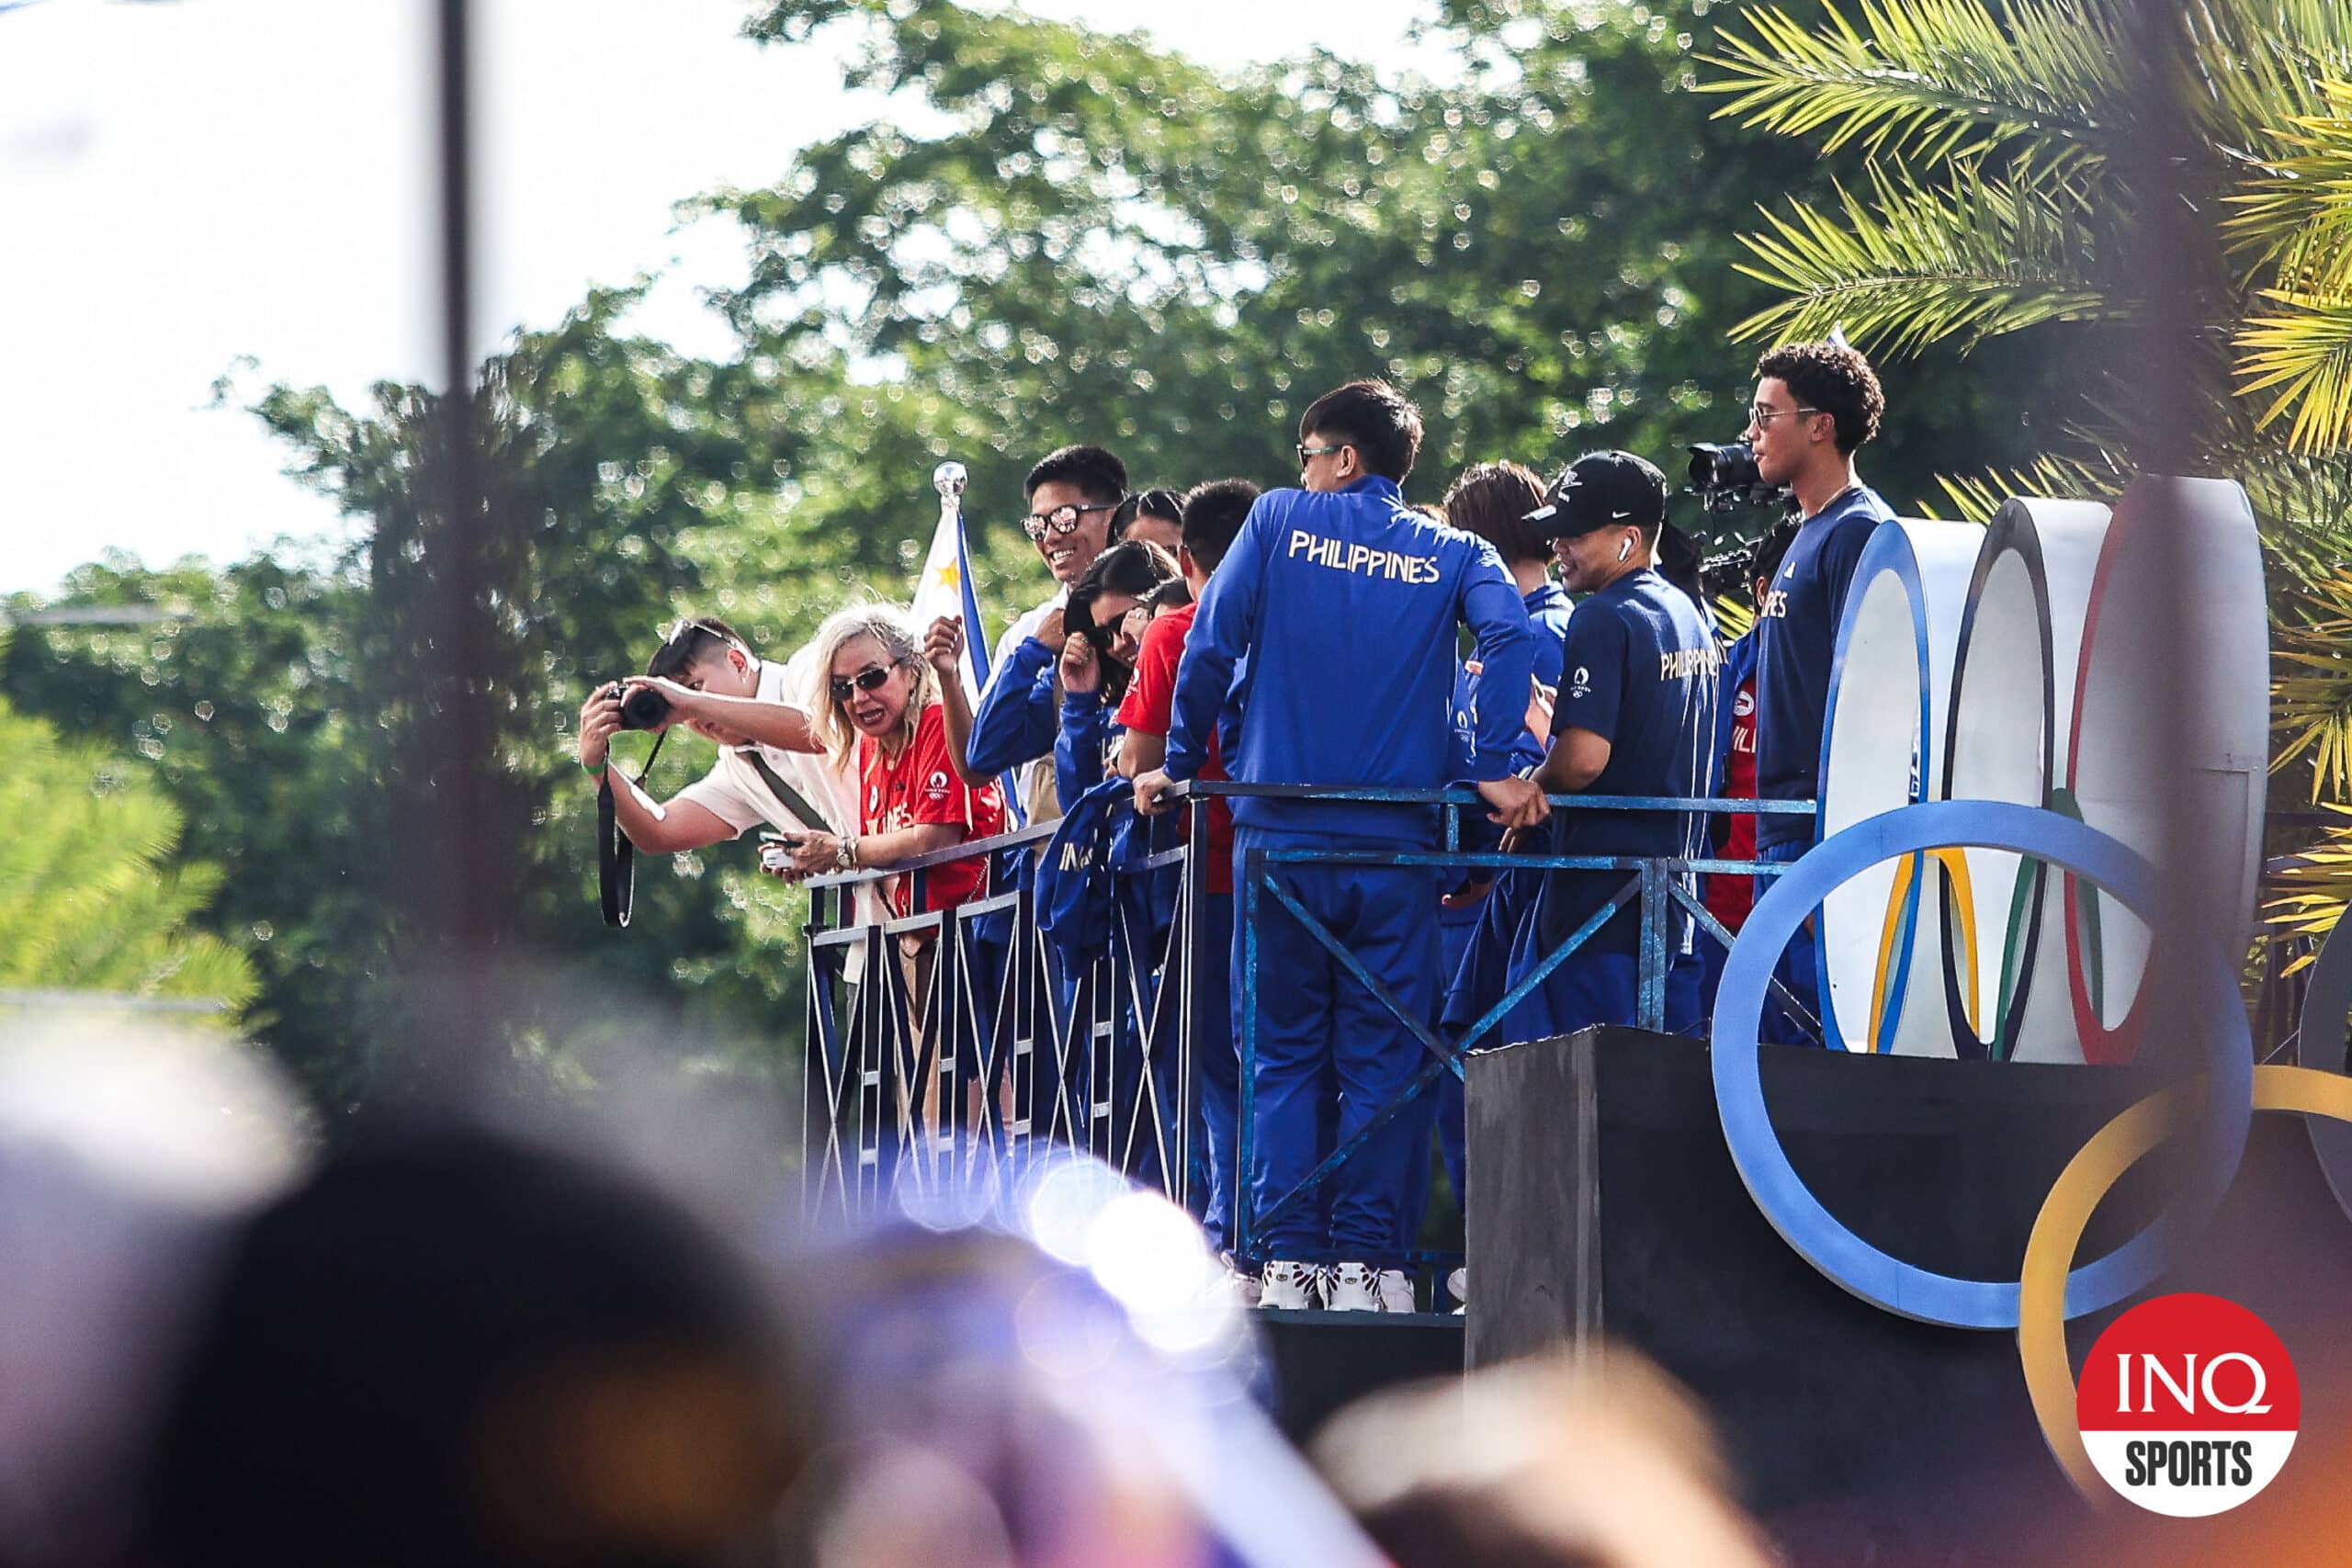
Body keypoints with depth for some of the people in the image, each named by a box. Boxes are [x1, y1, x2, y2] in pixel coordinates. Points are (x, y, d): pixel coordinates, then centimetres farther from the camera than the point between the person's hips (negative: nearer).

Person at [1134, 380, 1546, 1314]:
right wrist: (1494, 771, -11)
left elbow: (1212, 646, 0)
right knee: (1381, 1057, 4)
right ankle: (1364, 1259, -3)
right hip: (1395, 846, 0)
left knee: (1284, 1053, 7)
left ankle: (1288, 1261, 0)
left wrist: (1182, 766, 9)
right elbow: (1508, 635, -11)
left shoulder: (1279, 521, 6)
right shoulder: (1451, 554, 8)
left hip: (1280, 832, 0)